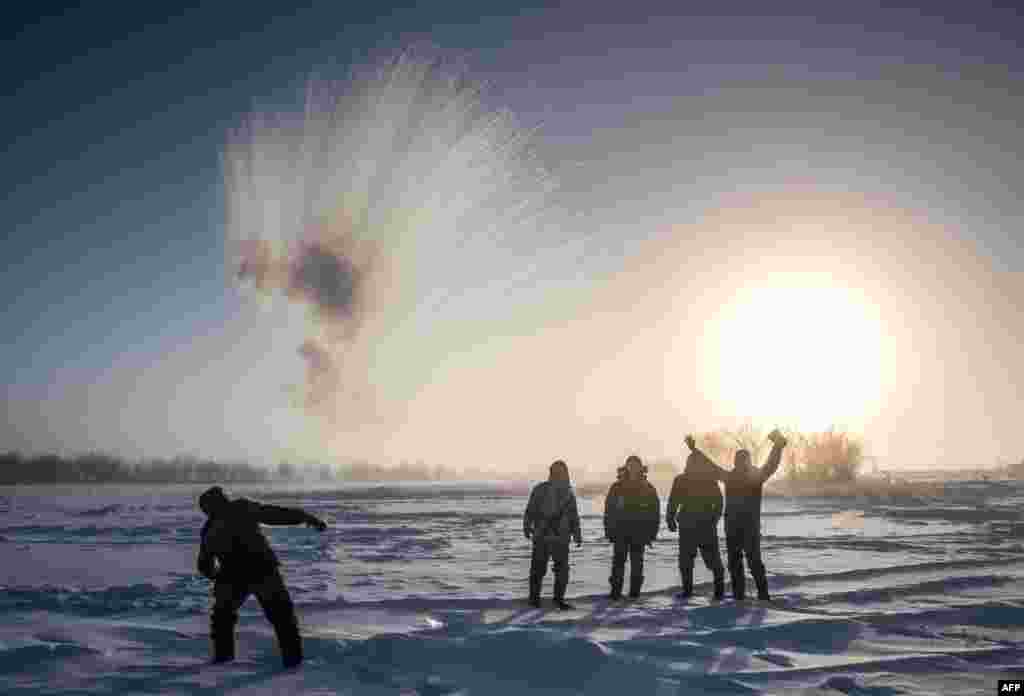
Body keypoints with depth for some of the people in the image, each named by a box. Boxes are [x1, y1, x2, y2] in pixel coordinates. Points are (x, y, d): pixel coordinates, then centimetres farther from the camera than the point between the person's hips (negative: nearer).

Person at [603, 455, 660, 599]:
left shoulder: (648, 488, 4)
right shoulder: (617, 487, 2)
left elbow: (655, 512, 5)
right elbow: (609, 510, 3)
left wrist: (652, 532, 0)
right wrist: (609, 531, -2)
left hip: (639, 532, 1)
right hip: (620, 531, -1)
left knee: (637, 562, 7)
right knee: (618, 561, -3)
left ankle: (635, 590, 15)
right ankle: (615, 590, 1)